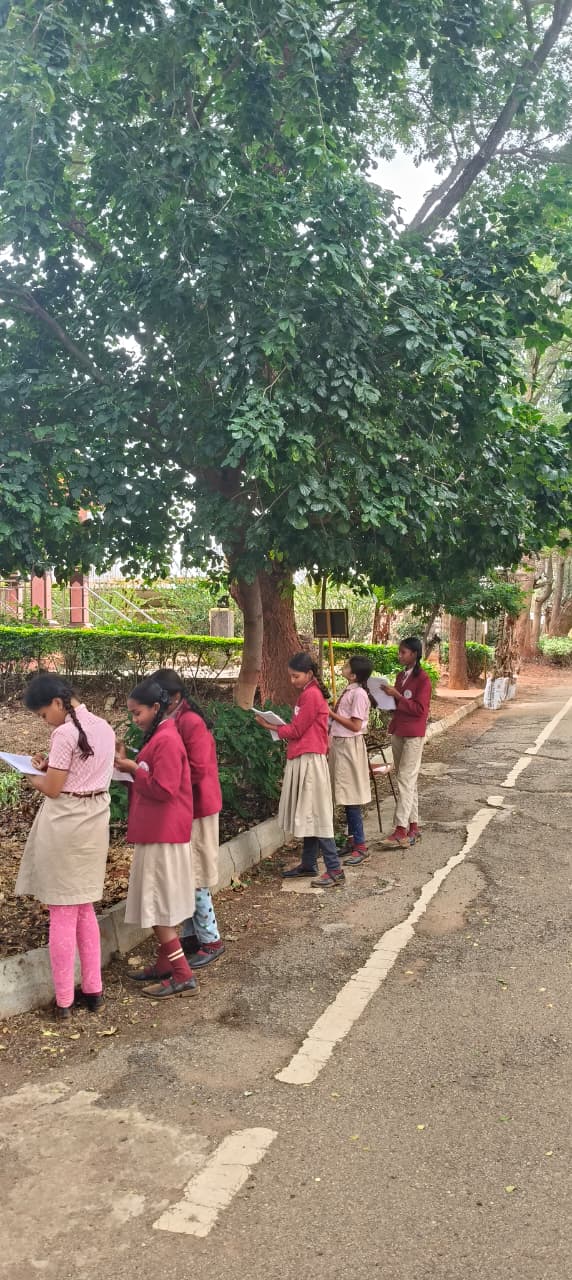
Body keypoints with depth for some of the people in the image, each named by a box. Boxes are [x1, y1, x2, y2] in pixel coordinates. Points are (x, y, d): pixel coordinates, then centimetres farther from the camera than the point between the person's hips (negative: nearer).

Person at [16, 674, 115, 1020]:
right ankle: (93, 989, 24)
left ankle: (64, 1000, 12)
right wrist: (52, 766, 10)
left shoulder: (65, 733, -19)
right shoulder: (105, 728, 6)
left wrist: (32, 778, 3)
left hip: (65, 825, -8)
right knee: (85, 910, 18)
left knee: (62, 915, 3)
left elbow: (52, 789, -16)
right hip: (94, 822, 8)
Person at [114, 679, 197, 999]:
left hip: (163, 834, -10)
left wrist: (133, 769, -14)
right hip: (157, 831, 10)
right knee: (156, 902, 15)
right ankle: (165, 964, 24)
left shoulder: (166, 740, -19)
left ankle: (184, 976, -1)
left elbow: (163, 789, -23)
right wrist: (131, 766, 4)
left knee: (156, 905, -6)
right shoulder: (159, 736, 14)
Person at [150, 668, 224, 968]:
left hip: (194, 810, -9)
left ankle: (211, 941, 12)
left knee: (193, 878, -1)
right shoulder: (168, 722, 9)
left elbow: (197, 771, -24)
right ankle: (190, 935, 24)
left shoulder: (192, 723, -19)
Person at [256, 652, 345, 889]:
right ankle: (308, 864, 22)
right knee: (307, 814, 14)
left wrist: (269, 726, -3)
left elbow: (296, 730, -13)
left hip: (309, 760, -10)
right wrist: (279, 726, 3)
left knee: (316, 814, -8)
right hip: (300, 759, 10)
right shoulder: (307, 693, 17)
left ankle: (335, 870, -6)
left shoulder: (311, 695, -14)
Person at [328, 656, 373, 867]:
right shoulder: (348, 691, 10)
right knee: (345, 796, 13)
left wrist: (332, 714, -15)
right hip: (339, 744, 9)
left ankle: (360, 847, 0)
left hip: (350, 746, -9)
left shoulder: (358, 694, -17)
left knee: (351, 798, -6)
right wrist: (331, 736, 9)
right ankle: (352, 840, 22)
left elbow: (355, 725, -19)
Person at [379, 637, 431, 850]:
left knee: (405, 780, -12)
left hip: (413, 735, -8)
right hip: (397, 732, 8)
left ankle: (401, 831, -14)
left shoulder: (422, 679, -12)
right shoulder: (401, 676, 12)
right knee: (407, 781, 12)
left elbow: (419, 709, -16)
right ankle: (413, 827, 19)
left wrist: (397, 696, -19)